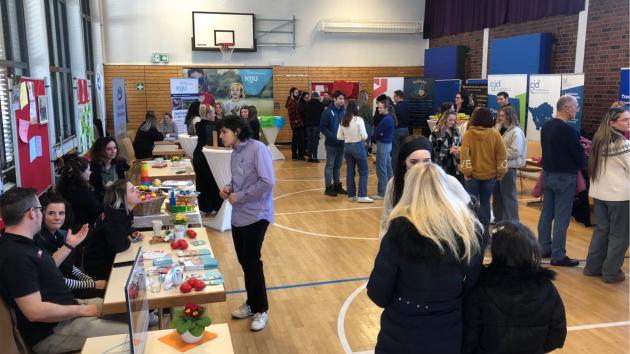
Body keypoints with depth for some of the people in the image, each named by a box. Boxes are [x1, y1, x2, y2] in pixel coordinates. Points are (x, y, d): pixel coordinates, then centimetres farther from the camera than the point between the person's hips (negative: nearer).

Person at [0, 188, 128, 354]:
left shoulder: (22, 244, 7)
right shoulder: (15, 255, -27)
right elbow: (35, 311, -30)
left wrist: (69, 245, 29)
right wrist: (82, 310, -20)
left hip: (66, 308, 11)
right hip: (51, 331, -11)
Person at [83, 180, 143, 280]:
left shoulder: (125, 210, -1)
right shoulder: (114, 215, -26)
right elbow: (118, 245, -37)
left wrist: (133, 233, -1)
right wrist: (130, 239, -16)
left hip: (109, 259, 8)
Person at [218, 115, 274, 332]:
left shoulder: (257, 148, -16)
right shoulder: (235, 153, 9)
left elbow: (267, 182, -22)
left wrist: (239, 196, -17)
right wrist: (228, 188, -1)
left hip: (256, 215, -8)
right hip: (238, 216, 8)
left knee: (252, 261, -2)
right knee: (244, 261, 14)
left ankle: (261, 310, 14)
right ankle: (251, 304, 31)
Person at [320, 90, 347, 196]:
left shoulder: (344, 111, 3)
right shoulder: (328, 111, -10)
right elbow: (322, 127, -10)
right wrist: (333, 137, -17)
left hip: (342, 143, 5)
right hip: (331, 143, -5)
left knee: (338, 165, 14)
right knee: (330, 165, 3)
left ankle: (337, 185, 25)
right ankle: (329, 187, 10)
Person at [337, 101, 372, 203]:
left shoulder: (343, 121, 4)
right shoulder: (358, 120, -12)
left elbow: (339, 136, 8)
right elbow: (364, 136, -15)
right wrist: (362, 138, 5)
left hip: (347, 147, 6)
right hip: (358, 146, -6)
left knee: (350, 171, 11)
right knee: (363, 172, 3)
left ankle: (351, 195, 16)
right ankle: (362, 196, 0)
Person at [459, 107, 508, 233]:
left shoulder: (468, 134, -8)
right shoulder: (495, 134, -3)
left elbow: (464, 153, -15)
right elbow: (502, 153, -3)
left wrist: (466, 171, -11)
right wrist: (500, 172, 3)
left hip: (473, 174, -2)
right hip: (490, 174, 2)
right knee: (485, 203, 13)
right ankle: (484, 229, 16)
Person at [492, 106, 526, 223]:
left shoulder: (517, 132, -14)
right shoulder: (501, 129, 12)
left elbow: (515, 152, -22)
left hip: (508, 167, -8)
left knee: (508, 195, 0)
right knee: (497, 194, 16)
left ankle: (512, 222, 10)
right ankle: (499, 219, 29)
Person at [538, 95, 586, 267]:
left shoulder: (546, 126, 7)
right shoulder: (567, 129, -19)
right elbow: (578, 153, -13)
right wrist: (582, 166, 7)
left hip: (548, 173, 8)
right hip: (564, 176, -8)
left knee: (546, 213, 13)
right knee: (562, 217, -3)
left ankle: (544, 248, 22)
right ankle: (558, 256, 2)